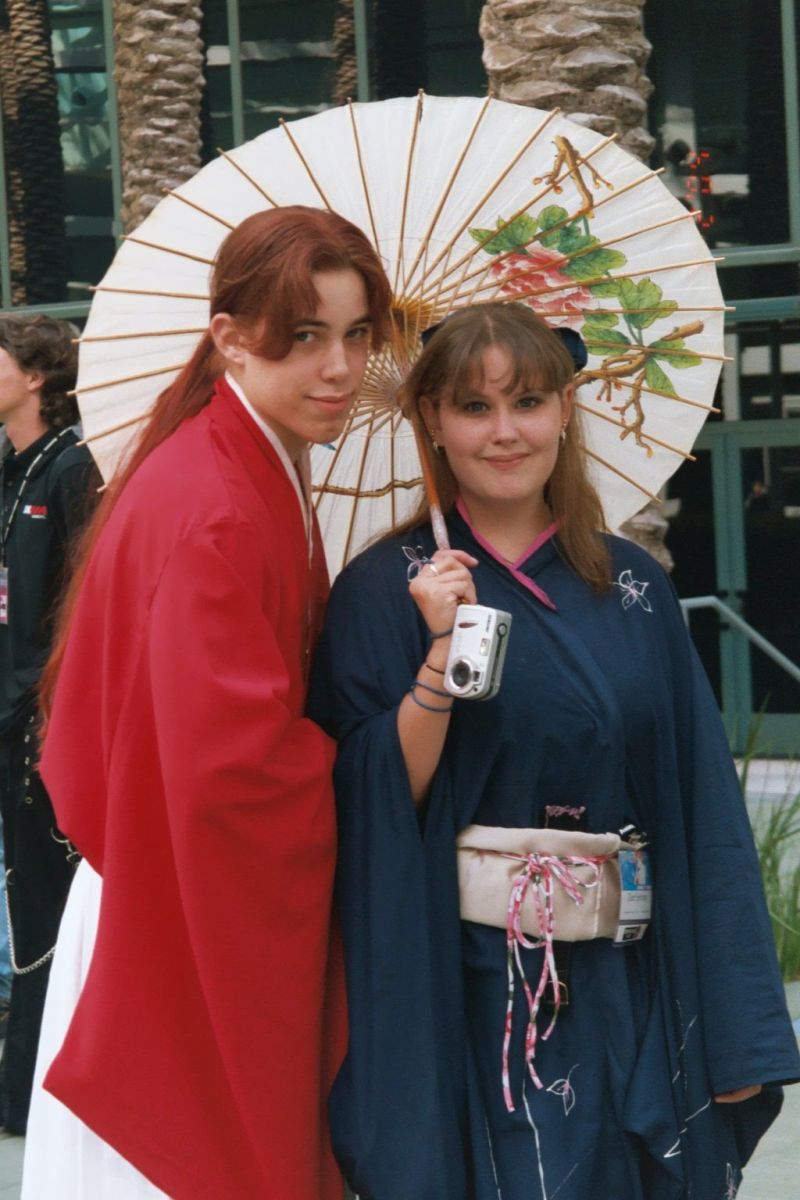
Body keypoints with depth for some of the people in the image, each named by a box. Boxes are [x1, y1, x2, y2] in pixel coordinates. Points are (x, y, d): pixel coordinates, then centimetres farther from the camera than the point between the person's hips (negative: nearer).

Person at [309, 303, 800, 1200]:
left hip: (629, 1005, 4)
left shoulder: (633, 588, 6)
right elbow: (375, 810, -10)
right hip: (465, 1003, -3)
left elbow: (704, 810, 5)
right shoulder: (387, 589, -3)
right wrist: (440, 656, -22)